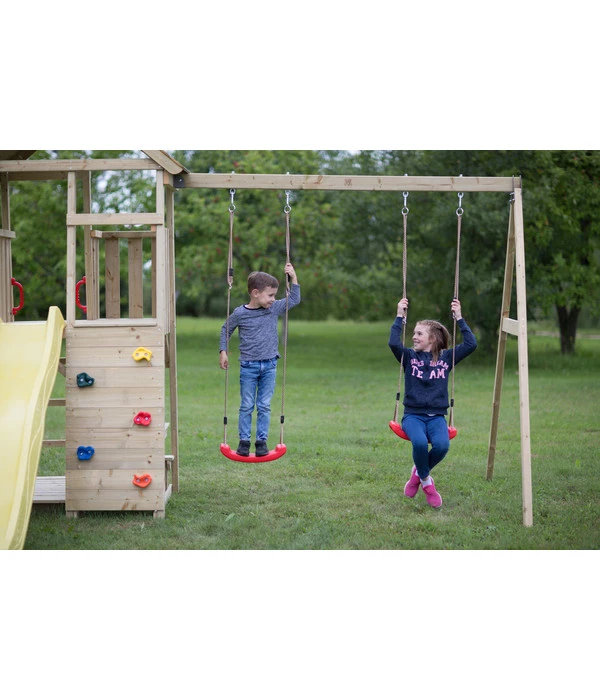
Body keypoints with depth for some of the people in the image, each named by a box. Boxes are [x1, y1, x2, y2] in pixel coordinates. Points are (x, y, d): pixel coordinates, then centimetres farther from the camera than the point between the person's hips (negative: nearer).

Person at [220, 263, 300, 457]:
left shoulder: (274, 309, -1)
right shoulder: (240, 313, -9)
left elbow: (294, 300, 10)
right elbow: (226, 329, 7)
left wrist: (293, 278, 0)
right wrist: (223, 351, 4)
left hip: (269, 366, 2)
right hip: (248, 366, -2)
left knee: (264, 406, 6)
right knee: (246, 406, 5)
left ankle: (262, 441, 13)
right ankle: (244, 441, 12)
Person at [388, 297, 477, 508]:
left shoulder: (446, 357, 8)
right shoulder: (409, 356, 5)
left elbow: (471, 344, -3)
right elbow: (393, 343, -14)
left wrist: (459, 318, -4)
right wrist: (400, 317, -12)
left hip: (436, 416, 1)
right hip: (413, 415, -1)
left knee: (442, 445, -31)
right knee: (420, 442, -34)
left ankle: (419, 472, 4)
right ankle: (426, 481, -3)